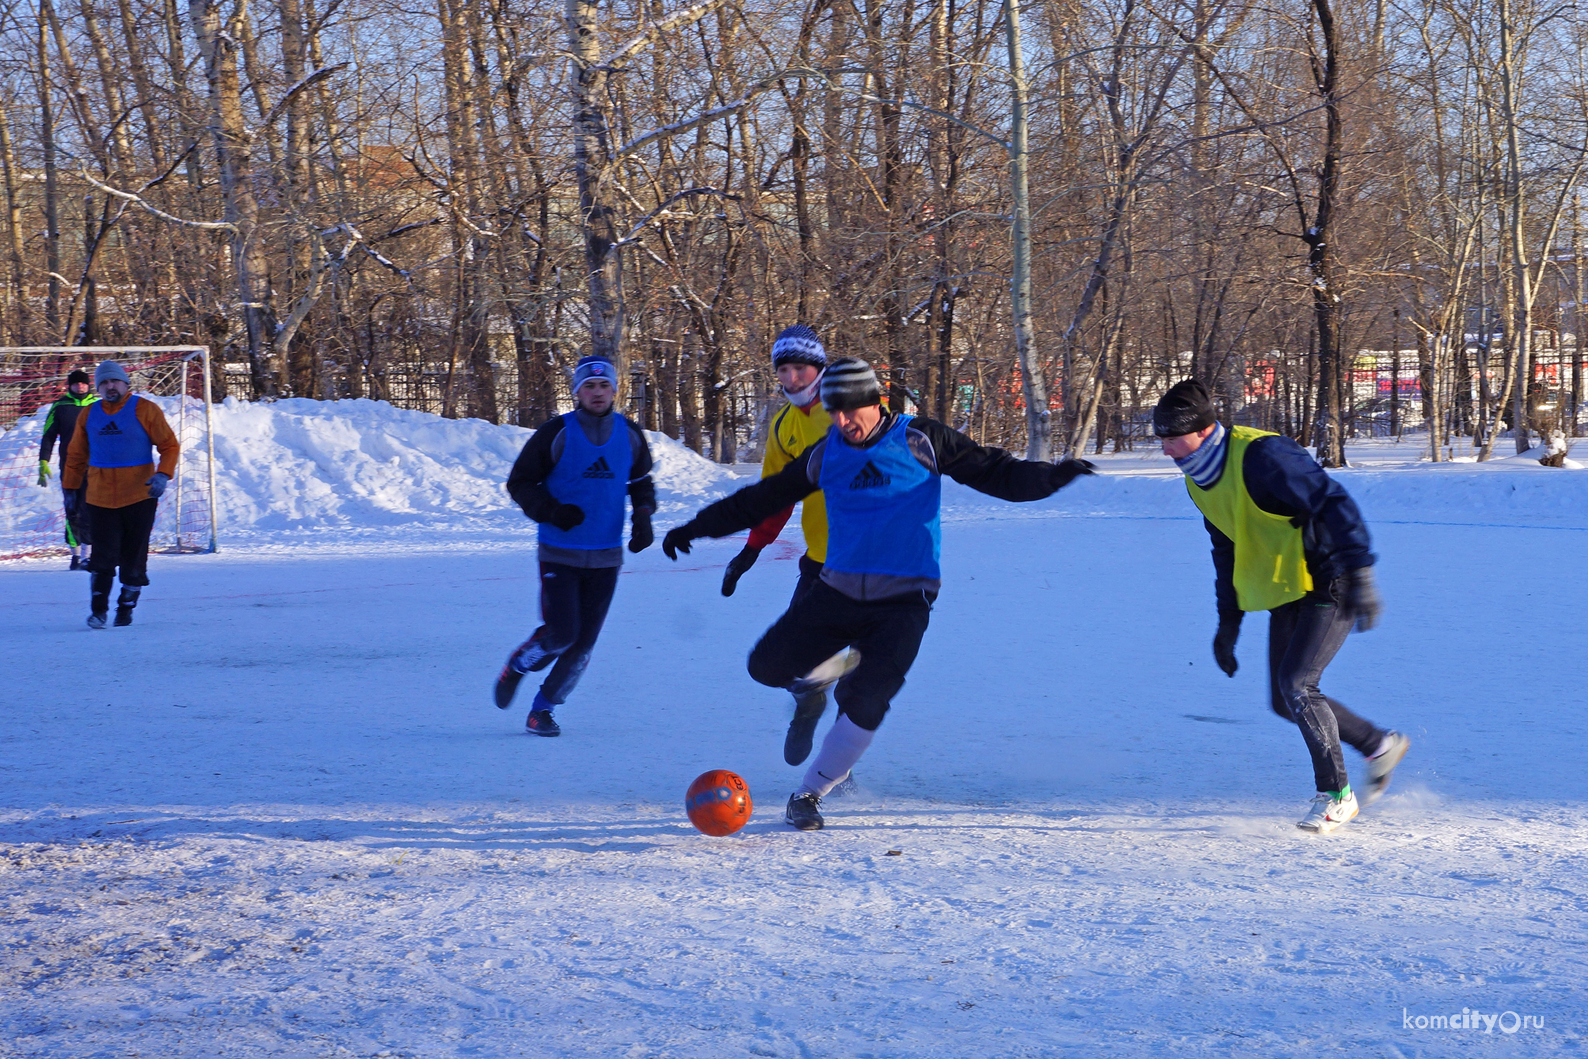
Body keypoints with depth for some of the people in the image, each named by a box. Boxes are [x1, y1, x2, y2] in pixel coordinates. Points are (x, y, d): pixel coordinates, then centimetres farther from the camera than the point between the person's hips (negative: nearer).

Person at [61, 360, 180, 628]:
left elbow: (170, 445, -2)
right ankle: (98, 611, 2)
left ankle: (126, 607, 19)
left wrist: (163, 475, -17)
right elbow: (76, 455, 18)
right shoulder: (89, 415, 8)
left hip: (139, 496, -2)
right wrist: (70, 489, 16)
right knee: (103, 556, -6)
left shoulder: (145, 410, -3)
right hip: (100, 498, 2)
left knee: (134, 557, 3)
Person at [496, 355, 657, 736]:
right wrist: (551, 511, -18)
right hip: (560, 554, -4)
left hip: (606, 557, 4)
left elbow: (641, 483, 19)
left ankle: (542, 708, 17)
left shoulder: (630, 435, 3)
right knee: (561, 633, -13)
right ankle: (517, 666, 19)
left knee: (584, 642, 1)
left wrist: (643, 517, 0)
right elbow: (519, 482, -3)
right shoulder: (556, 434, -9)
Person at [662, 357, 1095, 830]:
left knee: (864, 707, -15)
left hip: (903, 602, -4)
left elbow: (994, 472, -5)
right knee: (768, 666, -7)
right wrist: (698, 526, 19)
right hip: (837, 592, 4)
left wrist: (1049, 476, -21)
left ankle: (810, 792, 2)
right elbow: (764, 498, 17)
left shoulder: (921, 441, -3)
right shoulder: (826, 455, 7)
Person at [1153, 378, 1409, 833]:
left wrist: (1360, 575, -30)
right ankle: (1380, 745, 28)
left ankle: (1336, 794, -4)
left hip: (1328, 587, -9)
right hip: (1286, 592, 9)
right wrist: (1228, 621, 17)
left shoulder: (1262, 456, -23)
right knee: (1286, 702, 8)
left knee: (1295, 684, -19)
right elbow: (1227, 550, 19)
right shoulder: (1200, 481, 5)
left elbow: (1334, 503, -25)